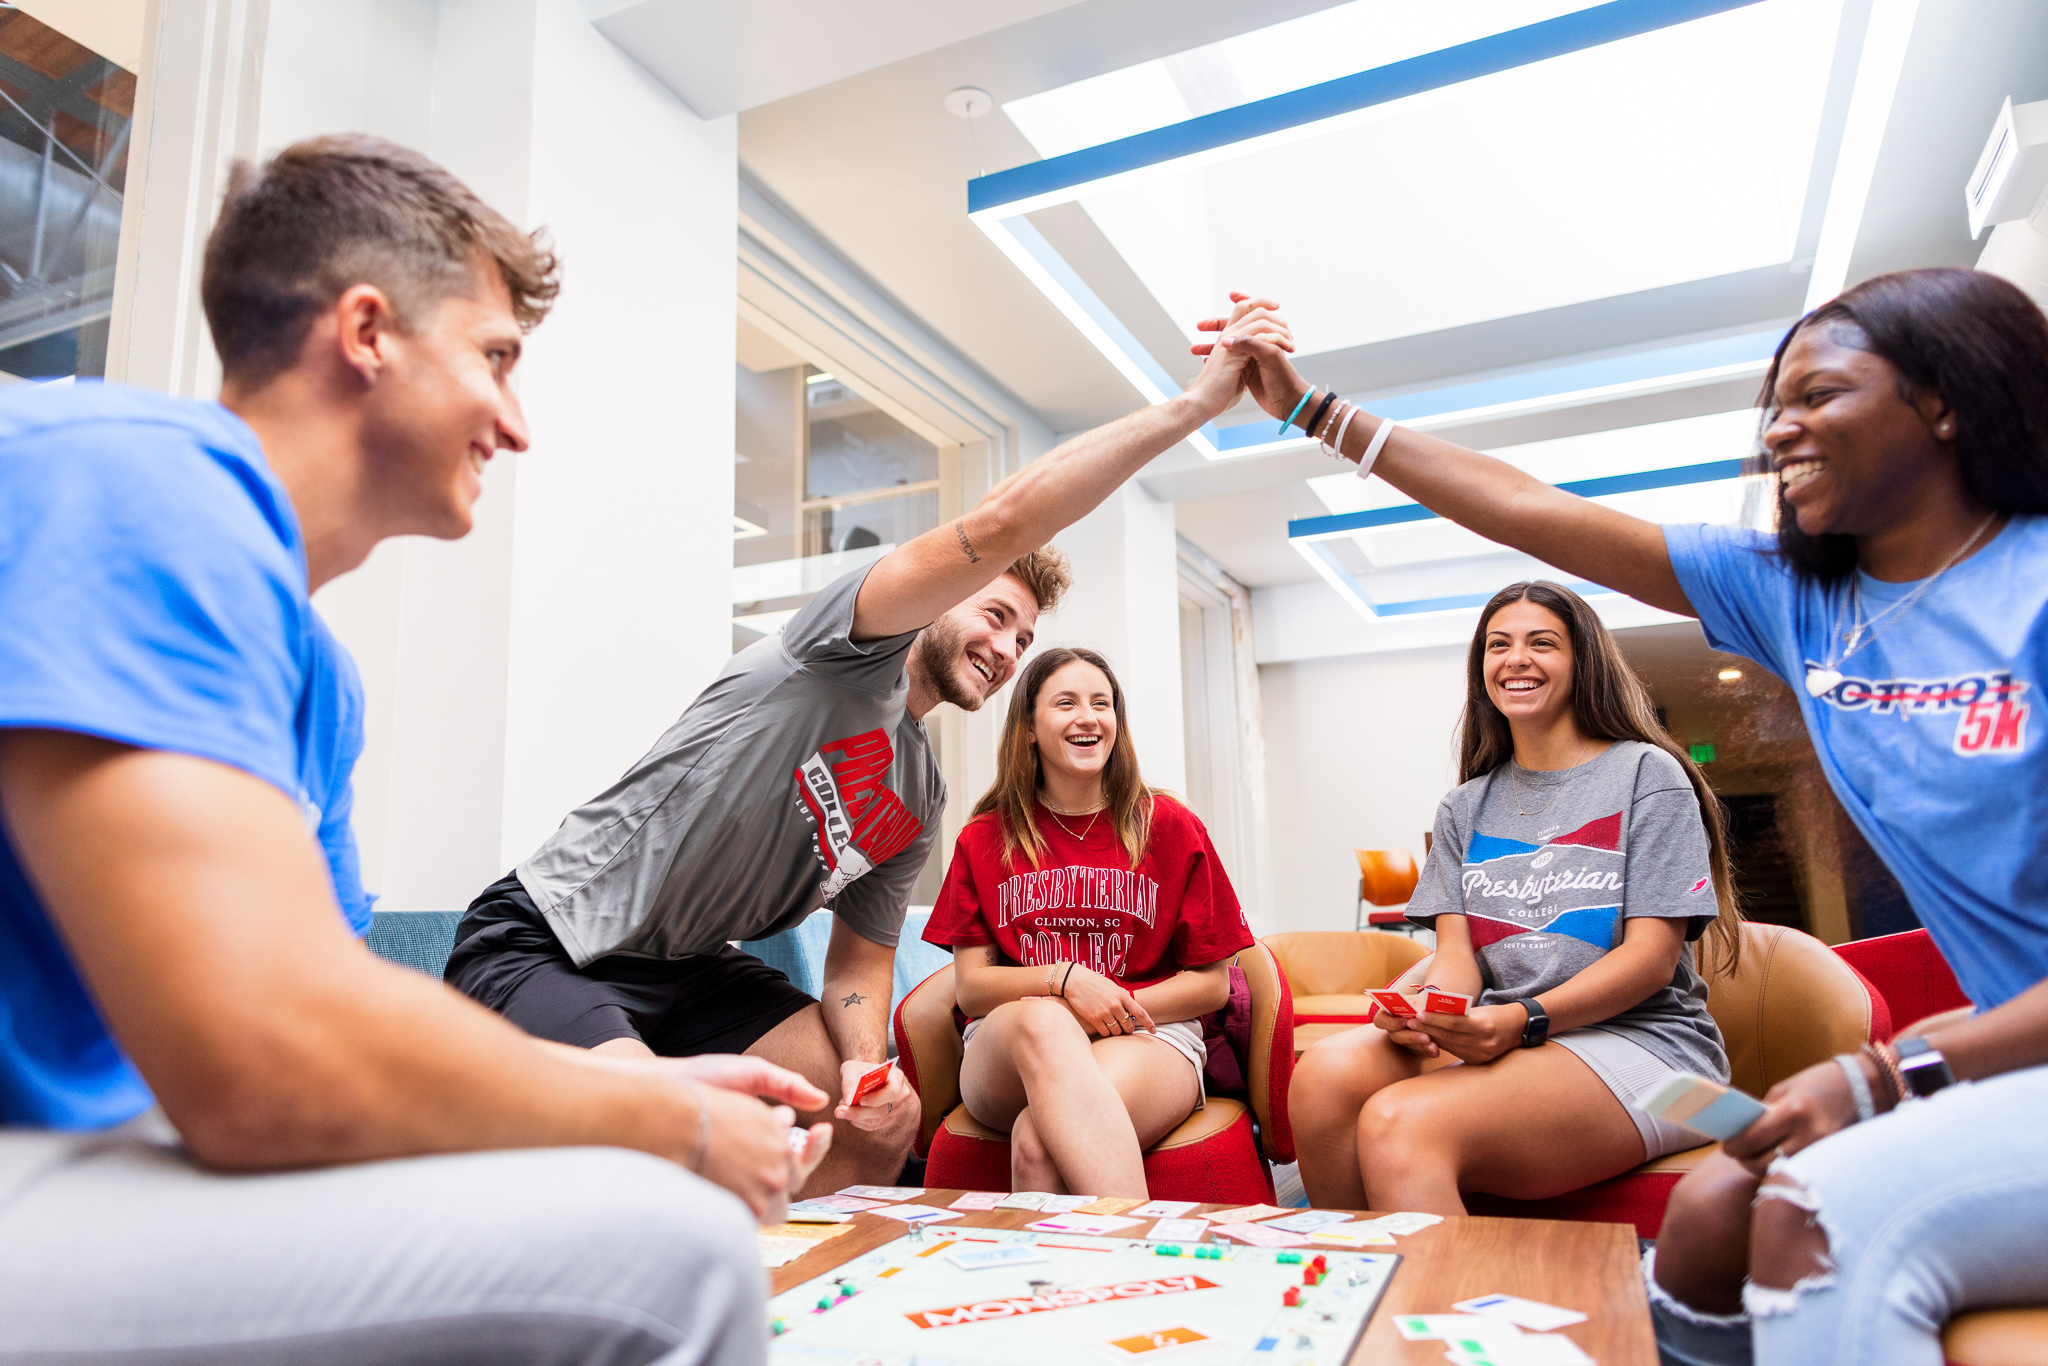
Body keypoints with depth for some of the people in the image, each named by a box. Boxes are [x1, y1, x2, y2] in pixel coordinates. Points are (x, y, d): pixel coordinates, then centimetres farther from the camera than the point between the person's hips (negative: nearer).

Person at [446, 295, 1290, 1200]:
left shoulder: (920, 803, 9)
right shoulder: (859, 651, -14)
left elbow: (859, 956, 11)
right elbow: (1005, 522, -29)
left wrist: (866, 1060, -12)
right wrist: (1197, 401, -27)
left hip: (688, 971, 9)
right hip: (541, 944, -8)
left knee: (887, 1124, 0)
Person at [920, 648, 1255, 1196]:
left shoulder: (1170, 828, 7)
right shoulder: (984, 839, 10)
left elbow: (1212, 983, 7)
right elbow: (970, 984, 5)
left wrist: (1116, 1006, -10)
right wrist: (1064, 978, -14)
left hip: (1145, 1038, -1)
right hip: (1007, 1056, 2)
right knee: (1043, 1020, -39)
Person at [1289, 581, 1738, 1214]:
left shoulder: (1646, 774, 4)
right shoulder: (1465, 807, 19)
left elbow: (1652, 956, -6)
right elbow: (1457, 951, 8)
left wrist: (1527, 1018, -22)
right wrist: (1430, 1007, -17)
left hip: (1638, 1040, -5)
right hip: (1502, 1037, 5)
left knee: (1400, 1121, -34)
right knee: (1324, 1074, -27)